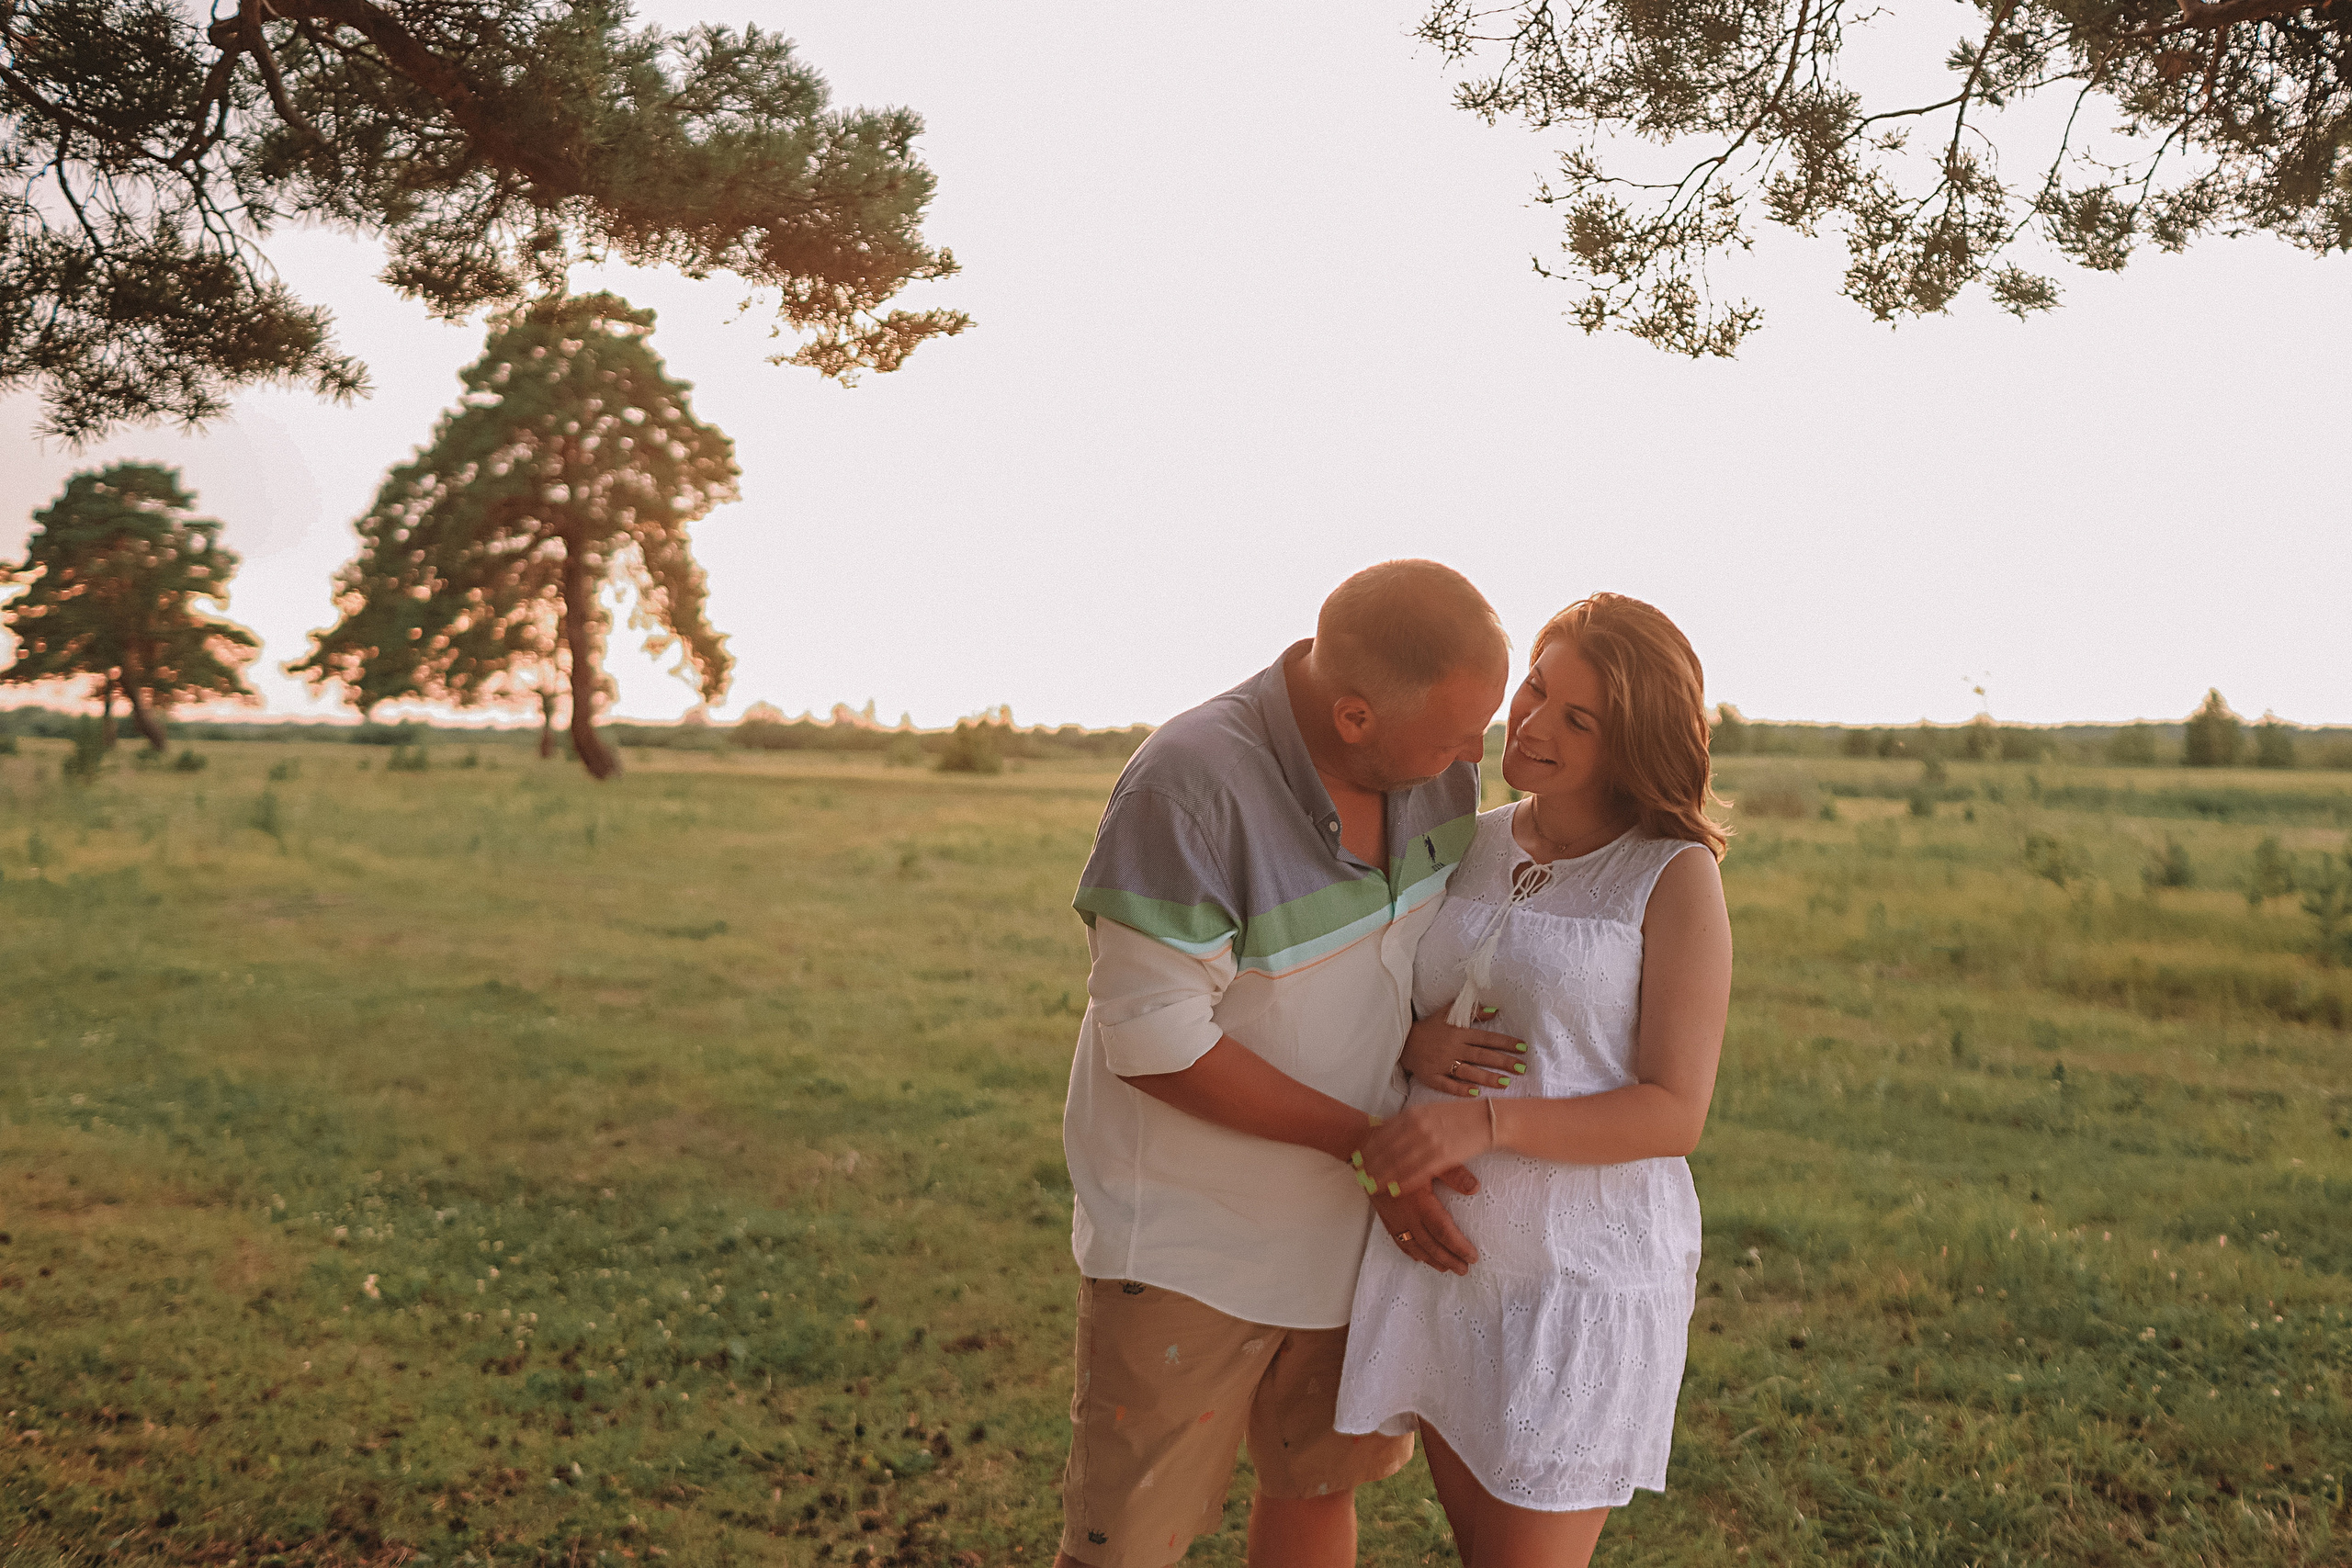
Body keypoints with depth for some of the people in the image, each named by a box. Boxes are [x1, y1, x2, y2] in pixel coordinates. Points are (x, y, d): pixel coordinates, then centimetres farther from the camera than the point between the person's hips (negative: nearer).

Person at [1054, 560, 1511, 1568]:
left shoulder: (1435, 756, -11)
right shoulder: (1187, 787, -30)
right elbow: (1154, 1042, -25)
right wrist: (1368, 1142, -20)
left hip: (1338, 1210, 6)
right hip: (1189, 1231, -6)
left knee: (1319, 1481, 21)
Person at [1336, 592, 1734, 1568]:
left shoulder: (1677, 876, -12)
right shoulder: (1469, 846, 4)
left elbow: (1676, 1114, -16)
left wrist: (1487, 1122, -28)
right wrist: (1415, 1046, -10)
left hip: (1584, 1271, -5)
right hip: (1446, 1249, 6)